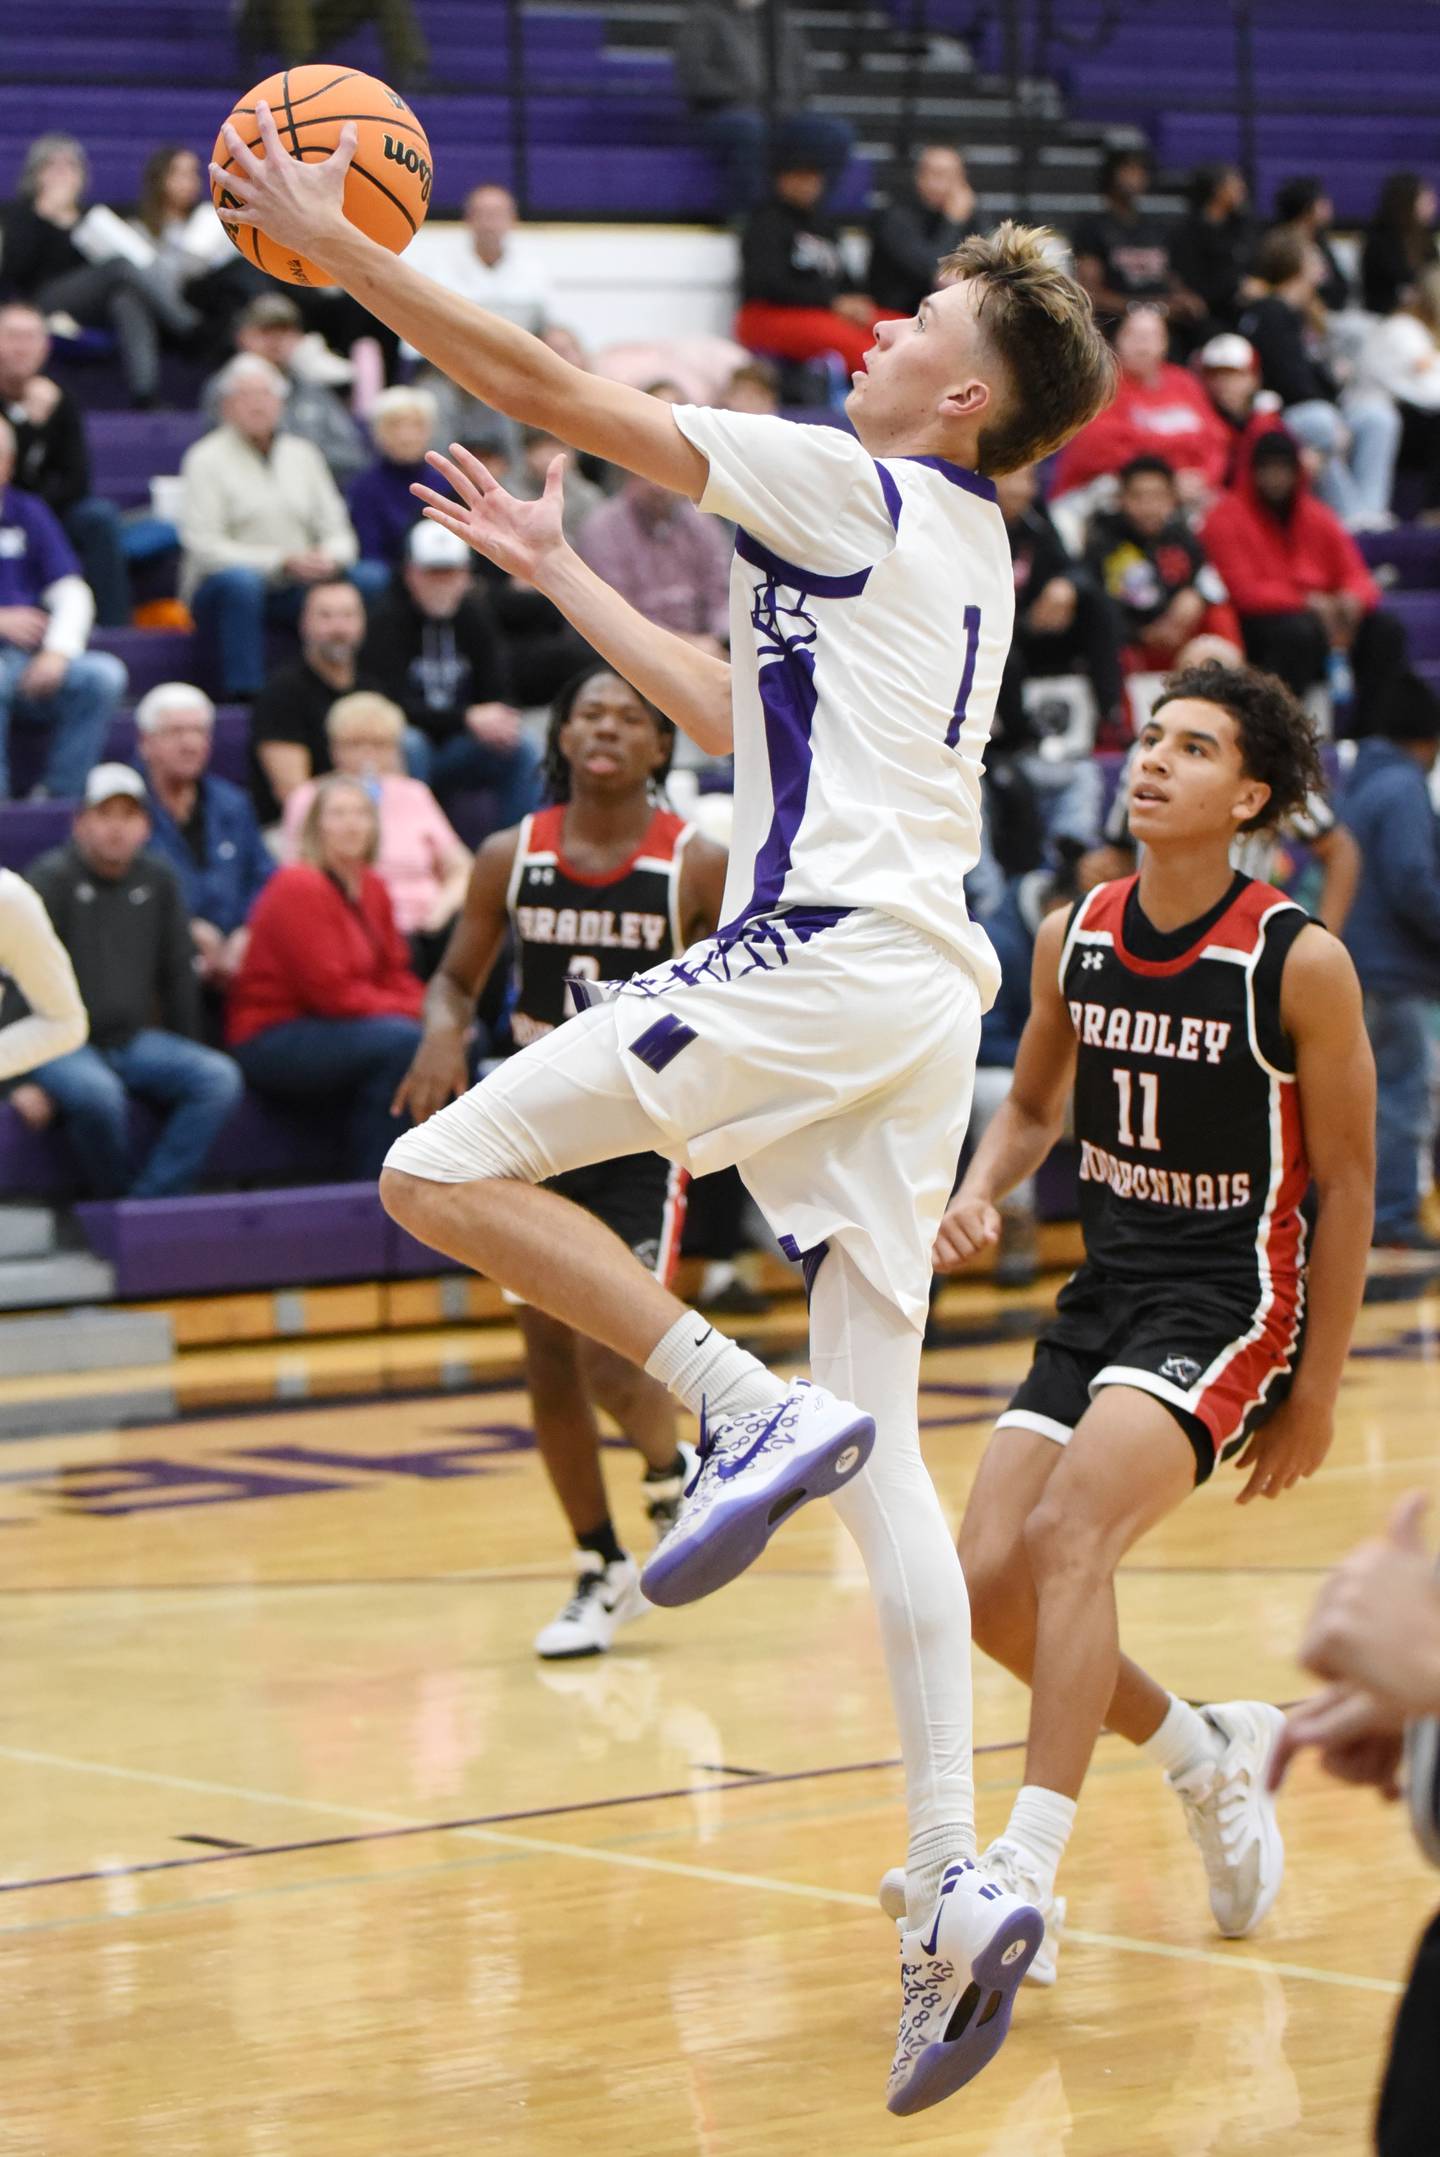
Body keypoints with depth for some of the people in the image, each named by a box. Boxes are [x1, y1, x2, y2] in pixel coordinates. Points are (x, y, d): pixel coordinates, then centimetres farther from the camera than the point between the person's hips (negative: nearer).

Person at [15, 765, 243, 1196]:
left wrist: (186, 1058, 13)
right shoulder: (51, 878, -8)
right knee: (98, 1093, -37)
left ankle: (147, 1203, -22)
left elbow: (179, 977, 15)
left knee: (220, 1078, -20)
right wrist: (29, 1079, -18)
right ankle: (115, 1204, -14)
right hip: (65, 1043, -5)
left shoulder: (159, 880, 8)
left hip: (134, 1042, 5)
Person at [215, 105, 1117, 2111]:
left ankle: (754, 1411, -16)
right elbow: (736, 710, 34)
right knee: (882, 1453, 5)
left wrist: (338, 244, 1)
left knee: (442, 1170, -8)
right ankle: (957, 1893, -2)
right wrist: (556, 571, 41)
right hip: (917, 993, 9)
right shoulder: (957, 554, 23)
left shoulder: (860, 493, -3)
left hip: (818, 957, -9)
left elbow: (559, 390, -4)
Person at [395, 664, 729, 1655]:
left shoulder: (699, 866, -9)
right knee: (550, 1362, 5)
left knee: (610, 1358, -16)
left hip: (643, 1138, -4)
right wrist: (444, 1035, -11)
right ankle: (604, 1572, 23)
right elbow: (457, 979, 9)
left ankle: (678, 1475, 18)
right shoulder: (511, 857, -1)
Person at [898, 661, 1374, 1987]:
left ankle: (1025, 1878, -28)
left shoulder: (1300, 964, -13)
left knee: (1069, 1533, -27)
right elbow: (1035, 1105, 18)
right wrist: (979, 1196, -4)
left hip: (1232, 1301, -6)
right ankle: (1211, 1759, 24)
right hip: (1104, 1292, 7)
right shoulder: (1072, 939, 2)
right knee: (991, 1586, -2)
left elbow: (1347, 1182, -8)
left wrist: (1318, 1386, -7)